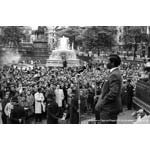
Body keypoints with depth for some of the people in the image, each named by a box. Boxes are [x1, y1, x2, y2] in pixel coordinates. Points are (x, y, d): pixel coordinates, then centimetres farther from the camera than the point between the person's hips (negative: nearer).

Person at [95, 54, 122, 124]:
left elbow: (113, 92, -26)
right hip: (111, 108, 10)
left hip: (109, 109, -10)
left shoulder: (114, 75, -19)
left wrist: (101, 104, -18)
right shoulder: (115, 73, 14)